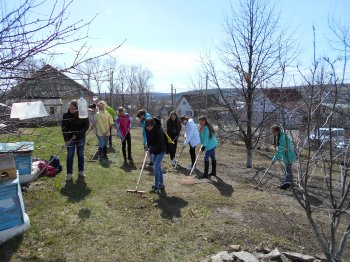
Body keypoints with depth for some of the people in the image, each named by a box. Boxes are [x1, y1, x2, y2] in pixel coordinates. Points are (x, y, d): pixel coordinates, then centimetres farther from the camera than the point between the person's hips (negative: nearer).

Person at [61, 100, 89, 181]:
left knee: (80, 154, 11)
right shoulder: (66, 115, -8)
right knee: (70, 155, 1)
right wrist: (66, 139, -19)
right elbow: (64, 128, -9)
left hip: (80, 138, 0)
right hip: (70, 138, 0)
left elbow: (86, 126, -10)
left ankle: (81, 171, 24)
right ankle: (69, 173, 8)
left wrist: (77, 134, -18)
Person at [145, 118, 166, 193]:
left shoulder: (159, 130, -29)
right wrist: (148, 146, -4)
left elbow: (160, 143, -25)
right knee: (158, 167, 14)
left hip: (160, 150, -7)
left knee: (156, 167, -9)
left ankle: (156, 186, 2)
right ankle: (161, 184, 26)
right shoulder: (147, 129, -9)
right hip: (155, 150, 7)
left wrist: (152, 149, -32)